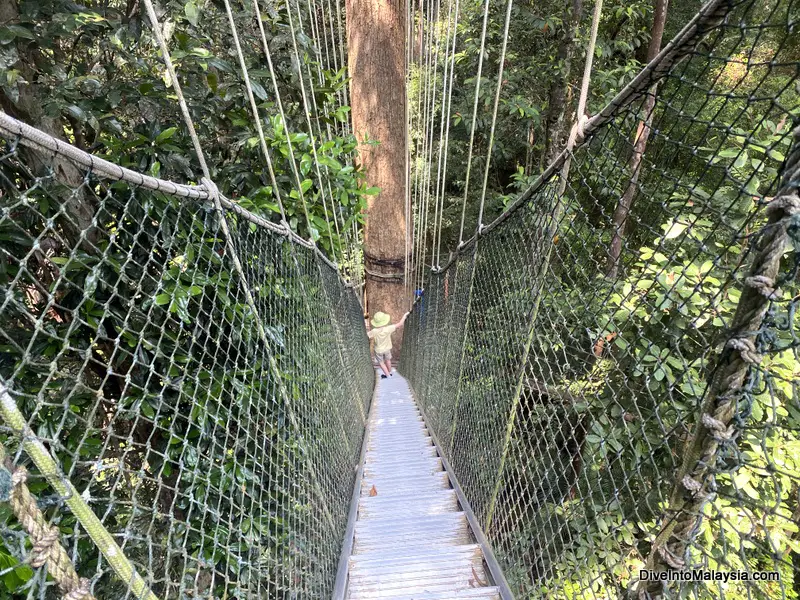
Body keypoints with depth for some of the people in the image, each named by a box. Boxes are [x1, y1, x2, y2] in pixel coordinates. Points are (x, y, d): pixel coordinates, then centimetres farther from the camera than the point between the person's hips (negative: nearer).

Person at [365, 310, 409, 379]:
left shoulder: (374, 331, -33)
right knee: (388, 360, 28)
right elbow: (400, 324, -25)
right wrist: (405, 315, -14)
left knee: (381, 362, 22)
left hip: (379, 350, -2)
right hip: (387, 348, 2)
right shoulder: (388, 329, -32)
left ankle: (388, 375, 32)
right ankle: (390, 372, 48)